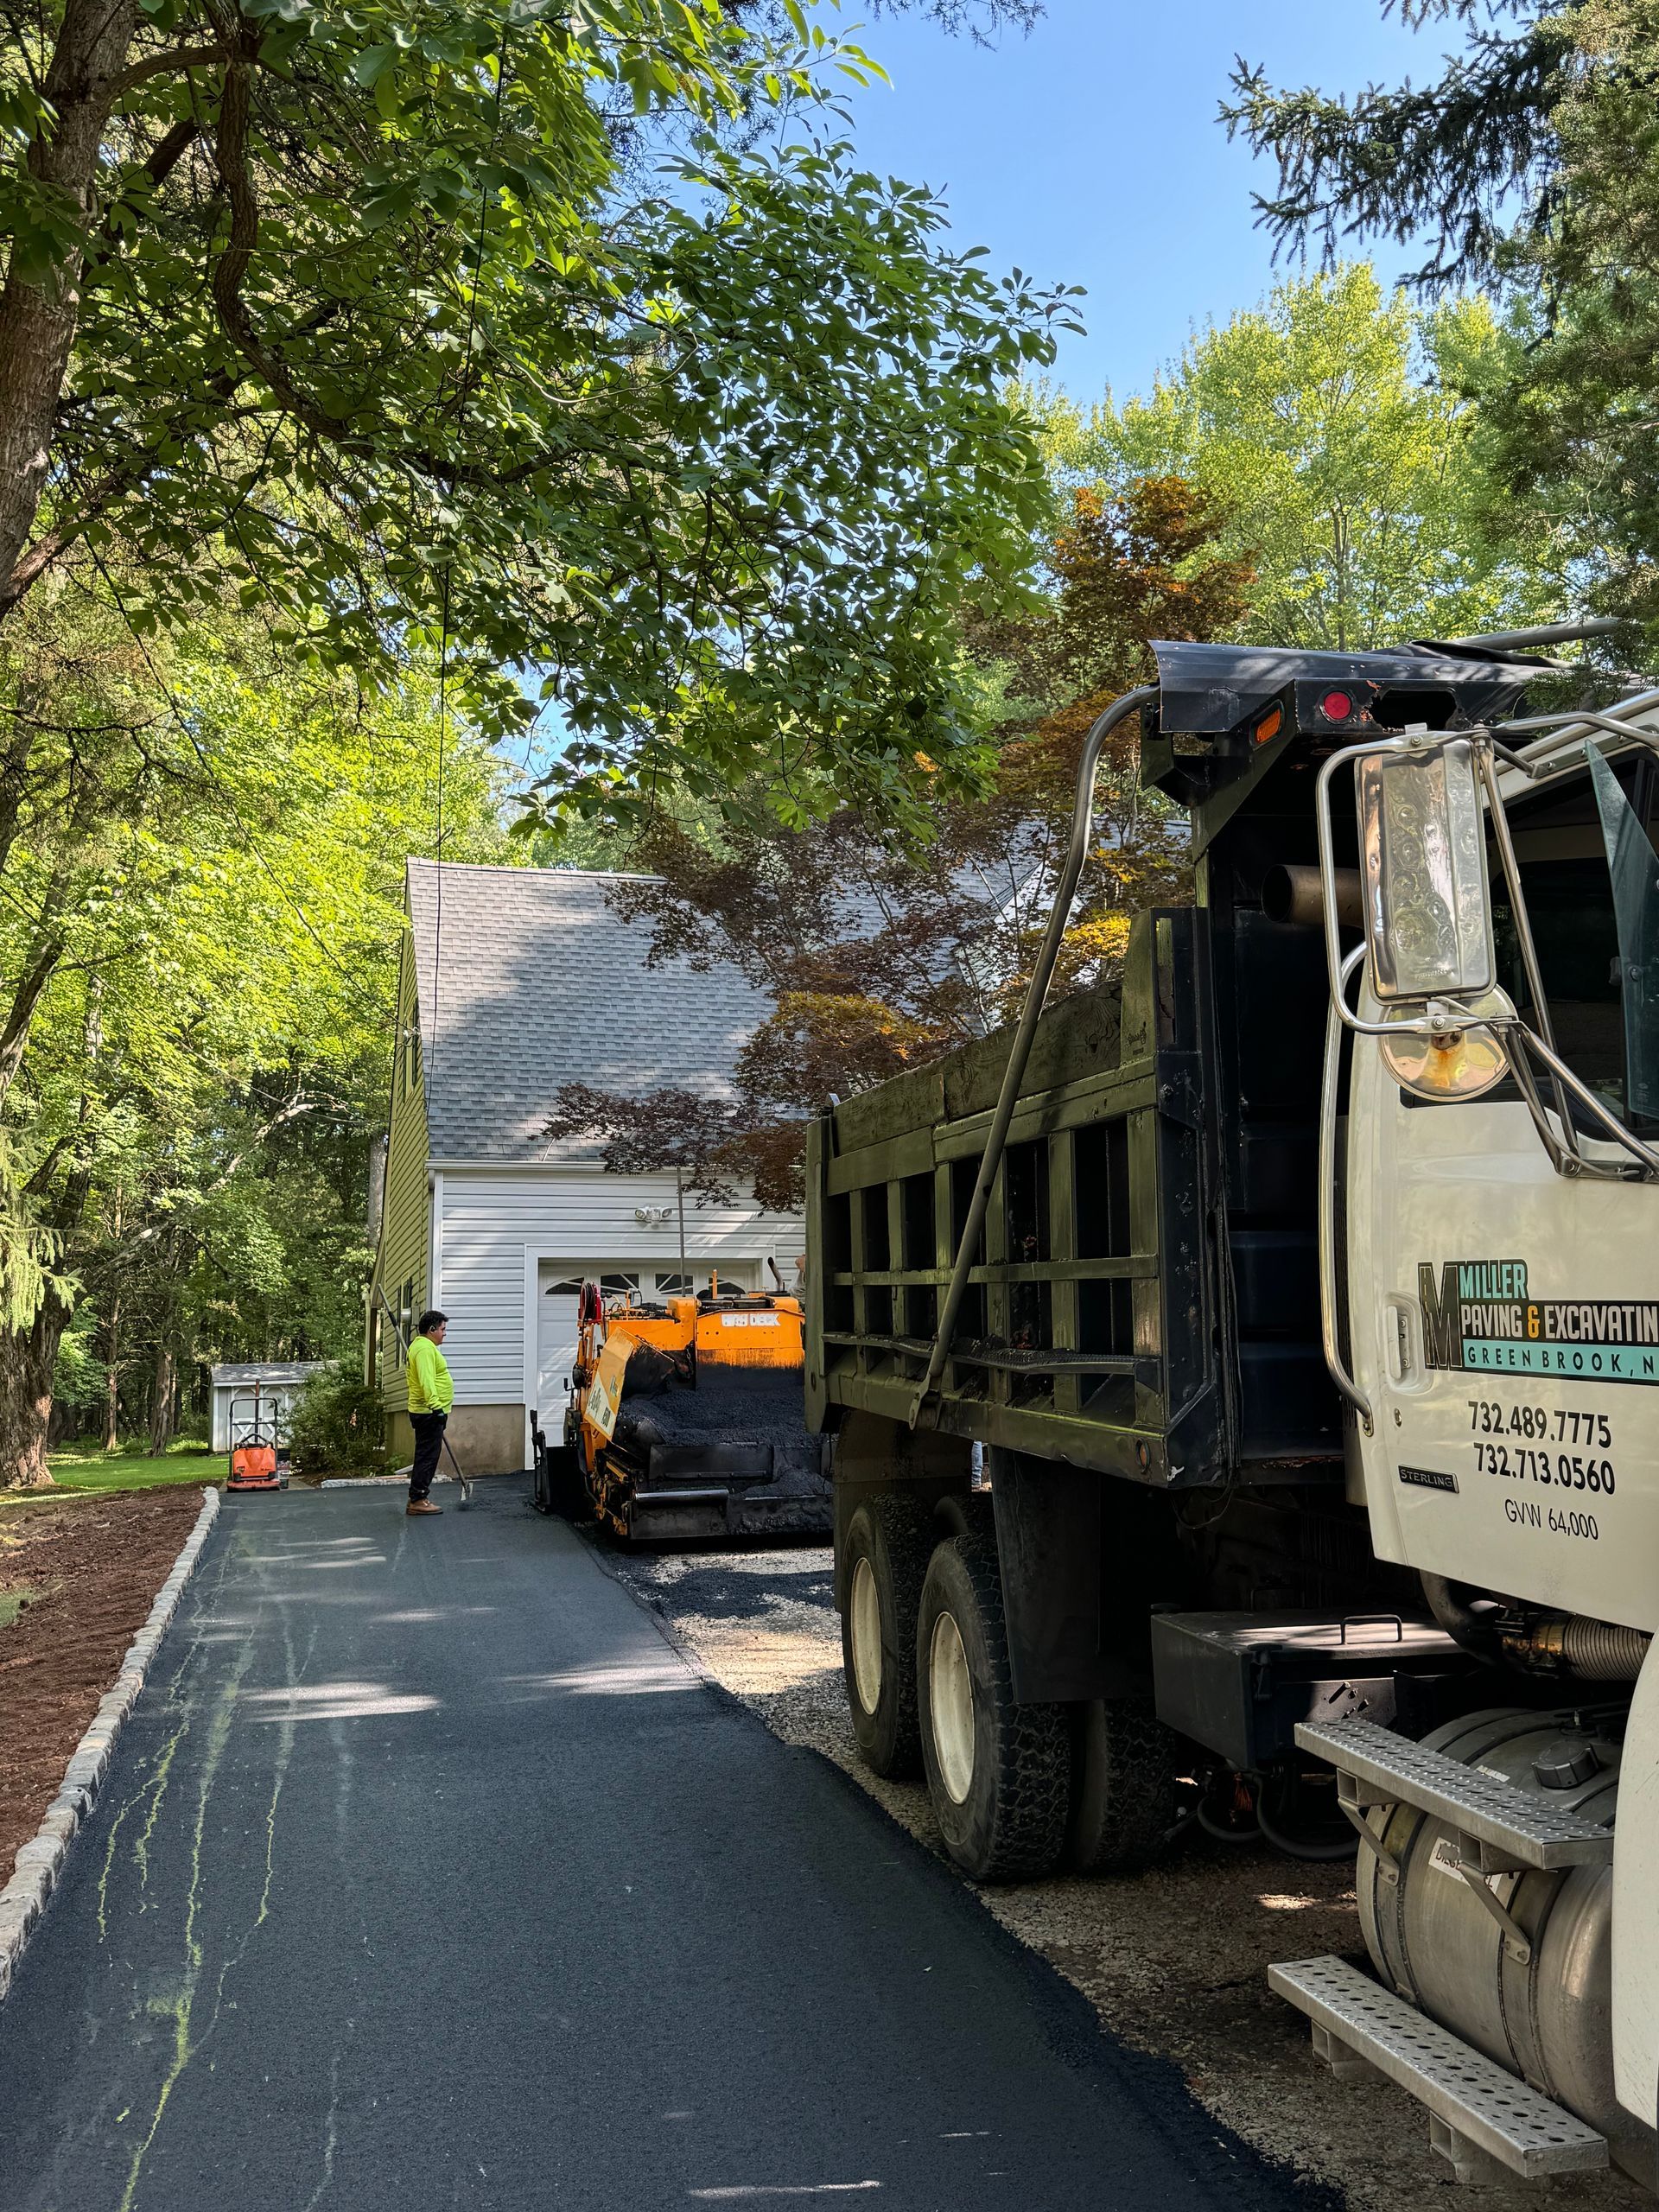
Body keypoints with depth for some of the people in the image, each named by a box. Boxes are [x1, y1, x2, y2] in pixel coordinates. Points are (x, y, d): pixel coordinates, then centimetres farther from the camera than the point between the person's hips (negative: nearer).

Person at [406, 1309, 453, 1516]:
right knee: (428, 1456, -7)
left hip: (426, 1412, 11)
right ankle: (417, 1500, -4)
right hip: (429, 1413, -11)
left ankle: (417, 1499, 18)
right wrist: (436, 1406, -34)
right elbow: (426, 1381, -27)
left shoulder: (420, 1346, 19)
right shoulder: (425, 1348, -16)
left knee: (425, 1456, 14)